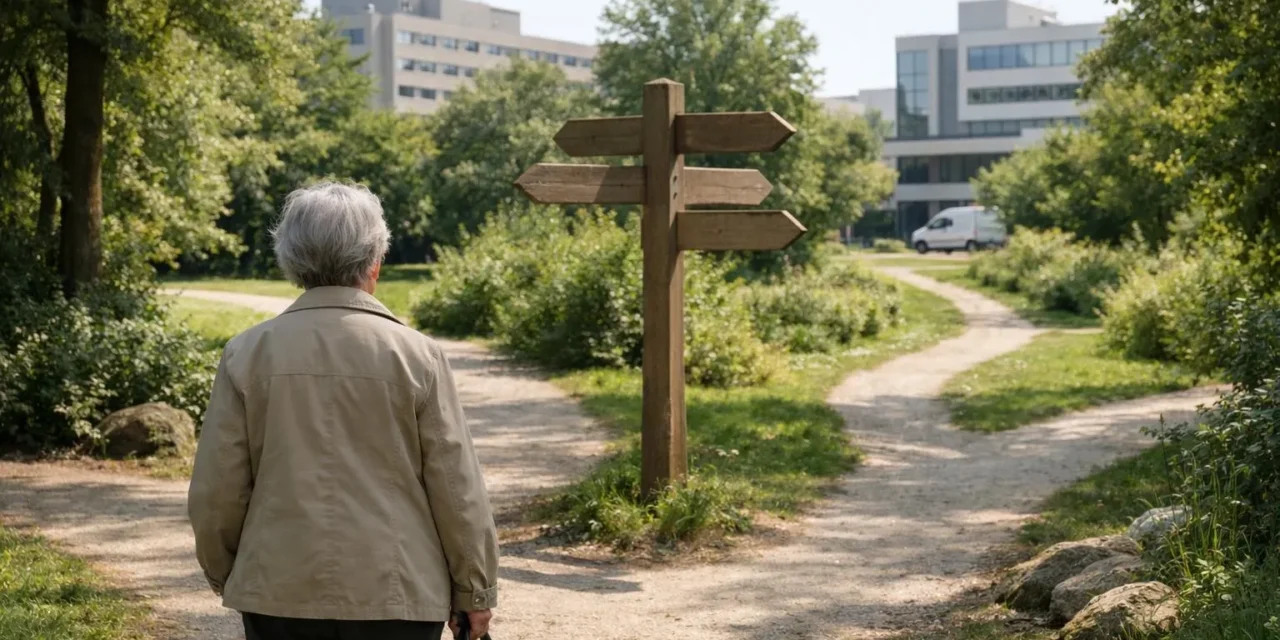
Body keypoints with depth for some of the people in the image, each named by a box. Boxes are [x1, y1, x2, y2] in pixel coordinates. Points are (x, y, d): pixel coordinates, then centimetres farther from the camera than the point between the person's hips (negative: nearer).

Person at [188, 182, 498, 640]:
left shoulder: (248, 355, -2)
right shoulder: (416, 356, -6)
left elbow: (216, 491, 2)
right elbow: (457, 489, -4)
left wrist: (223, 572, 19)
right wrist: (475, 590, 7)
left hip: (281, 590, 2)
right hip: (395, 595, -1)